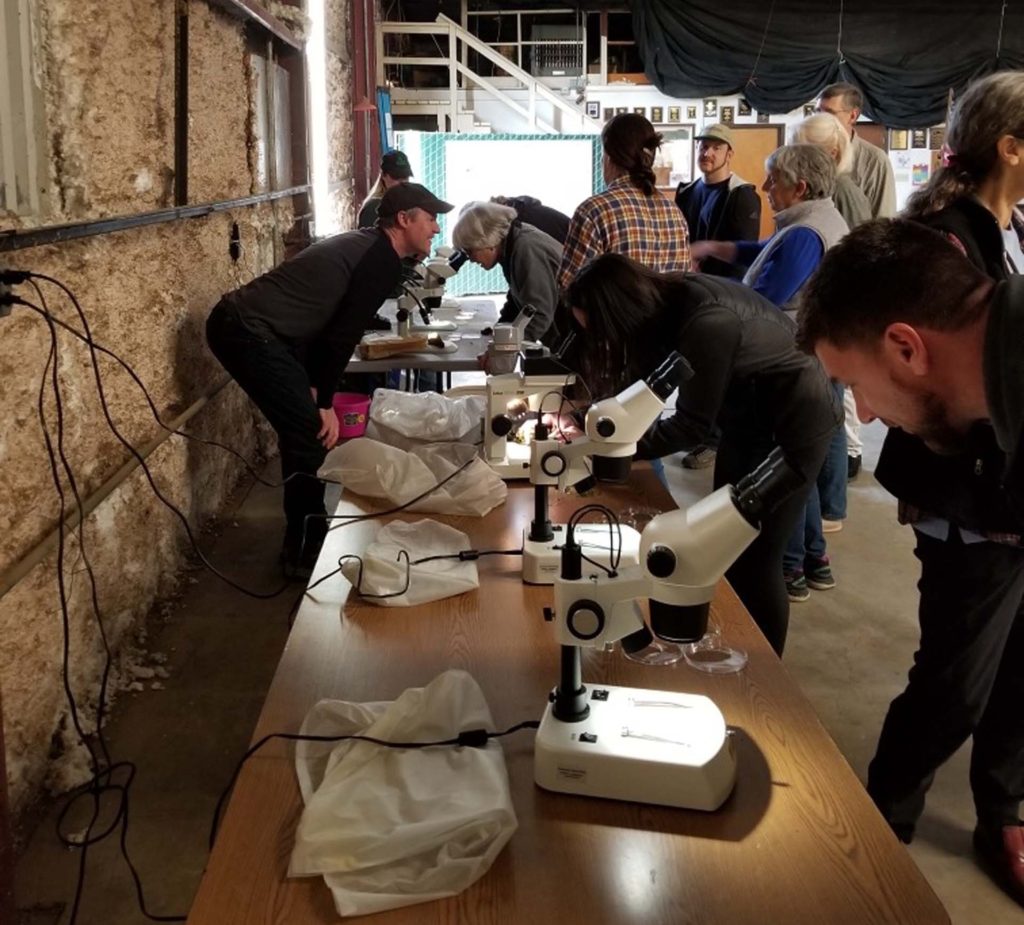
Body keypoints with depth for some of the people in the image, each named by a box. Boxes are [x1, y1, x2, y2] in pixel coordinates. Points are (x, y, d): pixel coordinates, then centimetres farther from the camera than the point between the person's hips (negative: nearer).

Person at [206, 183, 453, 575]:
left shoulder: (364, 245, 19)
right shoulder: (383, 261, -11)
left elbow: (326, 320, 21)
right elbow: (344, 335, -14)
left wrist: (314, 388, 17)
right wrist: (324, 402, -7)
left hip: (241, 322, 10)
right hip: (250, 332, -10)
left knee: (303, 429, 17)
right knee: (311, 434, -6)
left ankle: (304, 537, 27)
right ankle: (305, 549, 4)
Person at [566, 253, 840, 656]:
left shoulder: (707, 324, -35)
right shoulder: (665, 302, -12)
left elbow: (692, 425, -25)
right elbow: (640, 383, 0)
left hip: (793, 420, -8)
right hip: (750, 415, 8)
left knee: (755, 559, -1)